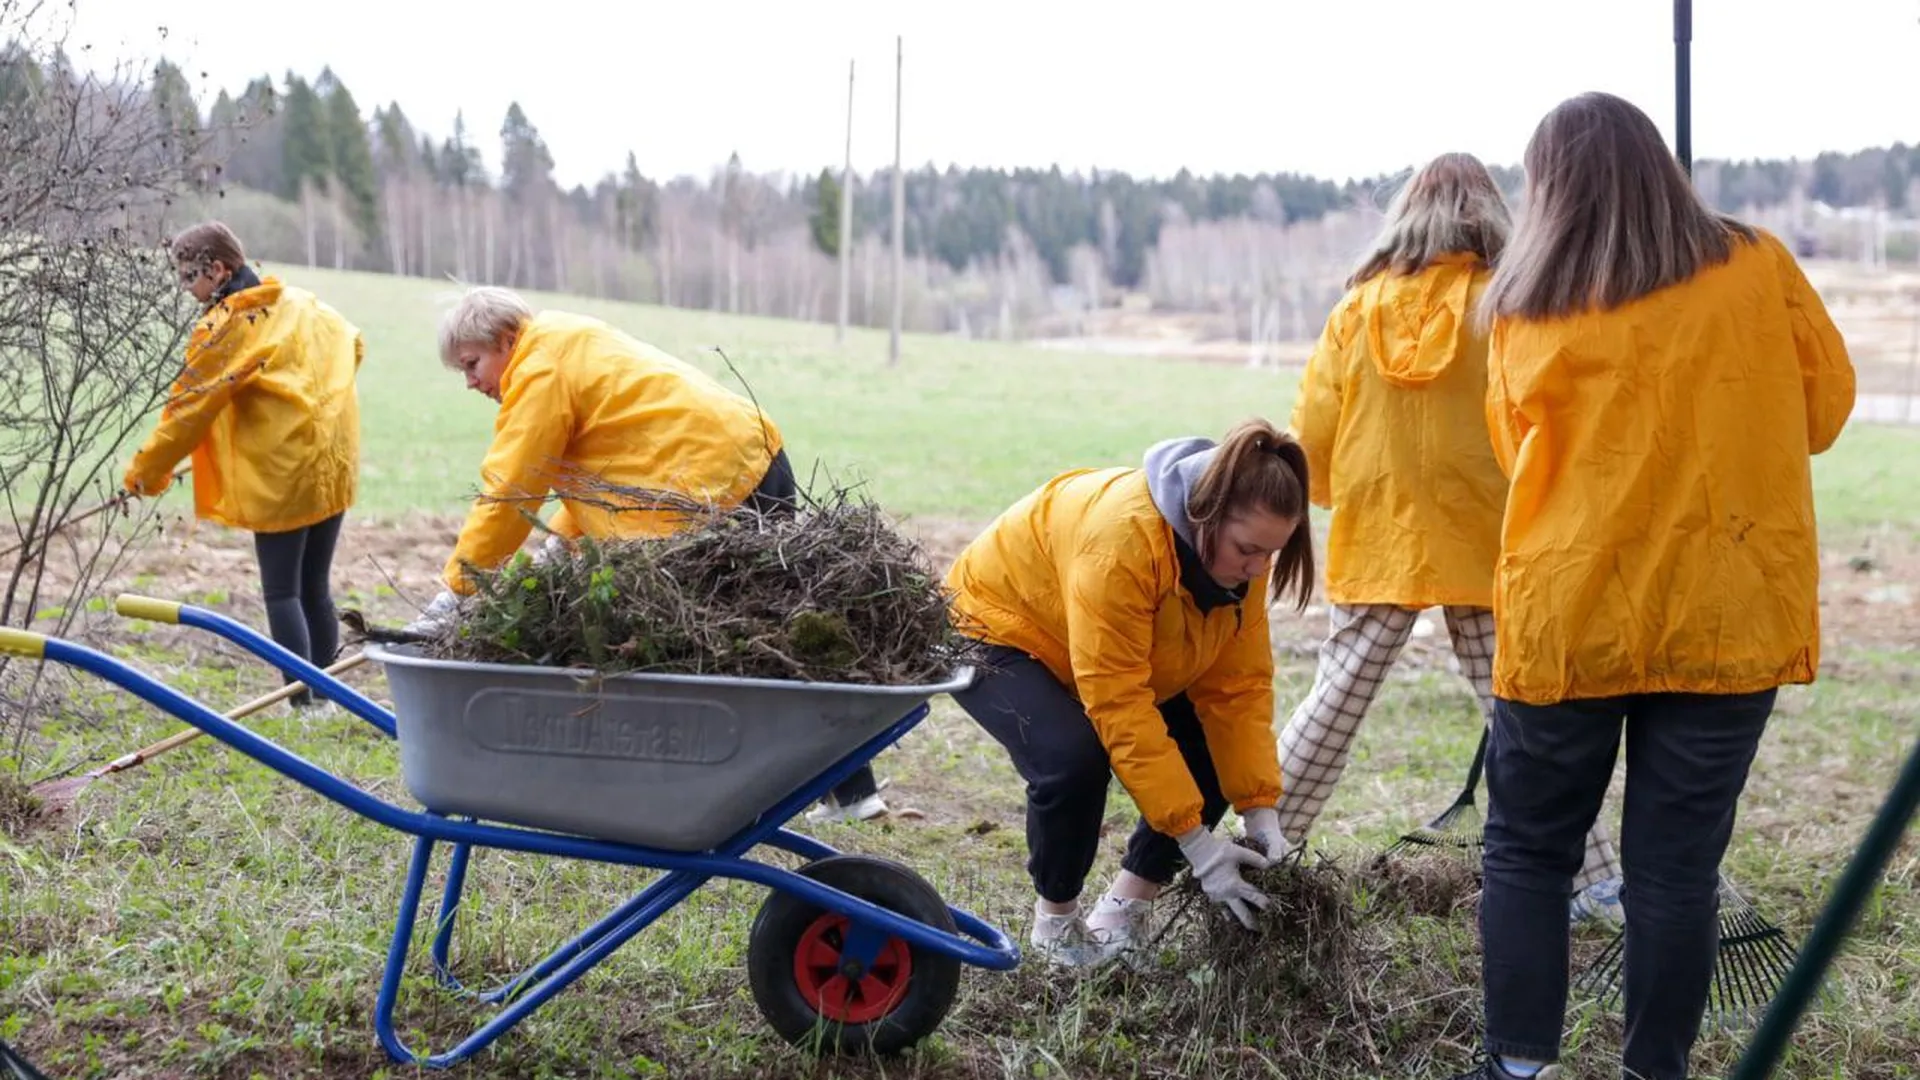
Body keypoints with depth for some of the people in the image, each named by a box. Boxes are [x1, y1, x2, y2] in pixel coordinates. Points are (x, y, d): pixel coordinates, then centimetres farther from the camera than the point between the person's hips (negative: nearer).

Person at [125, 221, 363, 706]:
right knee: (316, 588, 14)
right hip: (334, 465, 7)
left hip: (280, 473, -7)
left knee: (281, 593, 0)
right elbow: (353, 344, 21)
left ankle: (302, 702, -3)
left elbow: (188, 406, -7)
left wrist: (146, 470, 3)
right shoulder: (299, 302, 9)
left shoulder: (223, 326, -11)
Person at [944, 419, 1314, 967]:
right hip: (997, 632, -7)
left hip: (1120, 656, 8)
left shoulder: (1240, 554, -17)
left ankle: (1120, 915, 4)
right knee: (1074, 757, -33)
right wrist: (1196, 842, -37)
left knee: (1217, 754, -8)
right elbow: (1117, 705, -39)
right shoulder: (1124, 537, -40)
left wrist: (1260, 813, -20)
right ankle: (1055, 921, -6)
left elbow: (1239, 685, -13)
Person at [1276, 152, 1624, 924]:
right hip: (1487, 543, -2)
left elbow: (1313, 431, 4)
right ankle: (1596, 880, 10)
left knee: (1334, 703, 11)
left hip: (1374, 542, 2)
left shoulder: (1359, 308, 1)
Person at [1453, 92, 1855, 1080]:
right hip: (1726, 618, 1)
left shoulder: (1526, 315, -3)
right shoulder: (1759, 270, -2)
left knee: (1527, 853, 12)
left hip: (1568, 621, 0)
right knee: (1676, 865, 7)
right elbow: (1824, 409, 11)